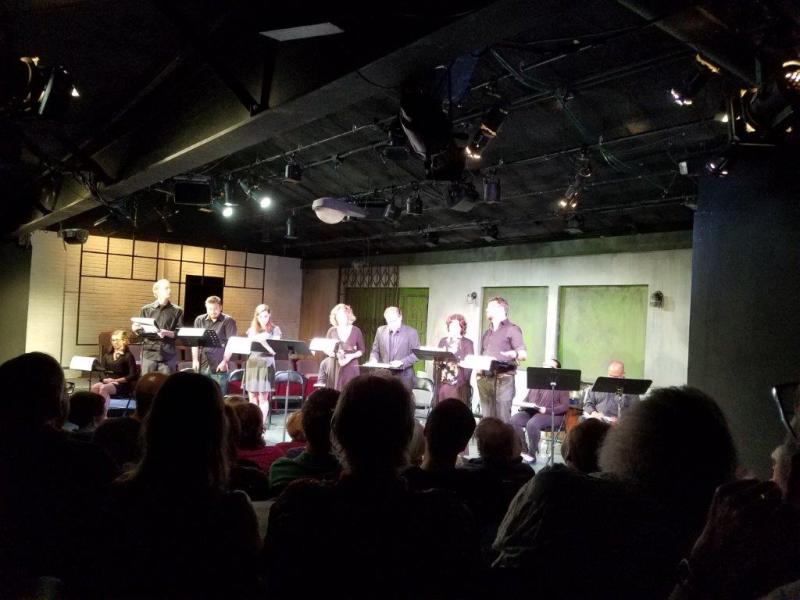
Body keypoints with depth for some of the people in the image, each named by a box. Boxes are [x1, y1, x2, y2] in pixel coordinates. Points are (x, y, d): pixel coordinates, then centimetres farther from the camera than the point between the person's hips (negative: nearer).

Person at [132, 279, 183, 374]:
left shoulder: (177, 310, 6)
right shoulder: (146, 309, 9)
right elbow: (141, 332, 11)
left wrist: (167, 333, -16)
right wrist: (135, 329, -11)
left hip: (168, 355, -1)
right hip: (149, 353, 1)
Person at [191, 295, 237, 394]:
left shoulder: (228, 321, -1)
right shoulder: (199, 320, 11)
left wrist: (225, 361, -12)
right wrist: (195, 360, 0)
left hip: (219, 365, -4)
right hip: (202, 365, 4)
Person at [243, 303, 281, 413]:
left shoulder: (274, 330, 2)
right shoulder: (252, 330, 14)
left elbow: (275, 349, -7)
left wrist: (263, 342, -23)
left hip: (266, 363, -4)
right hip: (252, 363, 4)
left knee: (263, 397, -5)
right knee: (252, 397, 5)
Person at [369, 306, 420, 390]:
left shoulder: (411, 332, 0)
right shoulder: (381, 330, 11)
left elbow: (416, 354, -4)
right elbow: (375, 350, 18)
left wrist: (401, 362, -17)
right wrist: (374, 359, -4)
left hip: (403, 377, -3)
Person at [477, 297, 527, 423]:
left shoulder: (512, 329, 1)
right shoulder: (487, 333, 23)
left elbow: (524, 354, -9)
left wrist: (514, 354, -31)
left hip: (503, 380, -7)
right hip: (485, 380, 7)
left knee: (502, 419, -11)